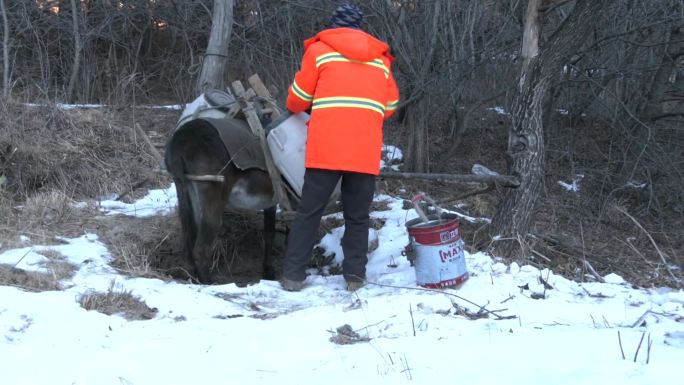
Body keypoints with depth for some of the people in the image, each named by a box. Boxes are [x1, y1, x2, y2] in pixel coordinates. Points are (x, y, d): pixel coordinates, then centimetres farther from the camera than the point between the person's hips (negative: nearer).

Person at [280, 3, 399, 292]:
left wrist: (295, 109, 33)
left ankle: (293, 275, 4)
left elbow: (298, 98, 10)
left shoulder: (319, 49, 8)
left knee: (308, 212, 5)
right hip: (366, 152, 2)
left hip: (326, 148, -2)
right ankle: (355, 276, 9)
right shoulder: (380, 58, 17)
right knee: (357, 216, 11)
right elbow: (390, 106, 21)